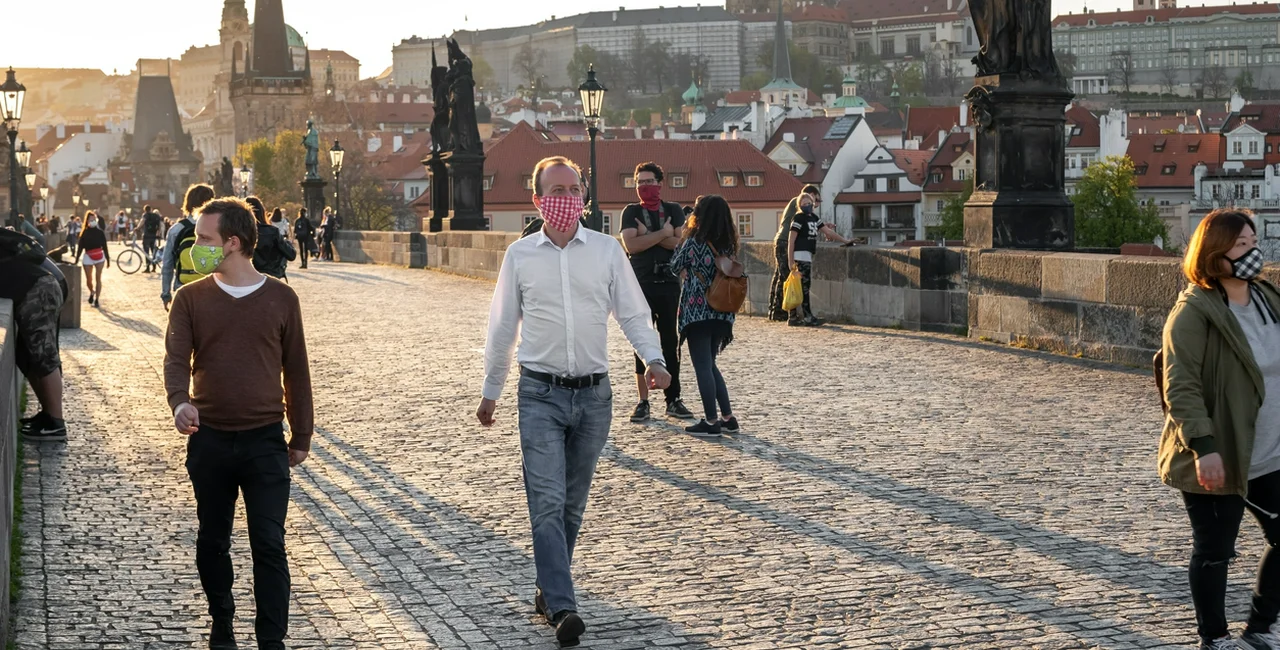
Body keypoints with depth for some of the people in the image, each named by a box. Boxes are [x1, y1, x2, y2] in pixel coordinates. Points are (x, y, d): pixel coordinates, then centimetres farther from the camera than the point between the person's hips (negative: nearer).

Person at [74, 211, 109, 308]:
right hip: (87, 257, 0)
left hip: (99, 257, 0)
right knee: (88, 281, 5)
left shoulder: (100, 232, 2)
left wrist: (108, 259, 5)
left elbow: (104, 246, 5)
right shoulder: (84, 233, 0)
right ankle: (92, 292, 37)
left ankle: (97, 300, 4)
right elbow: (80, 247, 0)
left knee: (98, 279, -2)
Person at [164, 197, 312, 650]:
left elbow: (295, 371, 5)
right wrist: (180, 402, -31)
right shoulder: (191, 298, 1)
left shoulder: (280, 298, 0)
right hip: (209, 440, 2)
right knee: (212, 541, 14)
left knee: (269, 545, -4)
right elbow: (176, 358, -10)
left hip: (265, 442, -2)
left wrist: (301, 437, 8)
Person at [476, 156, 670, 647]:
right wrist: (490, 391, 16)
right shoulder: (520, 255, 3)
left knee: (573, 503, 11)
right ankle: (562, 609, -18)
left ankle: (549, 589, 27)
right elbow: (503, 327, 12)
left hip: (594, 393, 2)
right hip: (540, 394, -2)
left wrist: (653, 358, -14)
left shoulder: (607, 251, 3)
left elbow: (633, 313, 5)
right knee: (547, 501, -13)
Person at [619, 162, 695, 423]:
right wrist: (662, 234, -8)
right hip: (641, 284, -1)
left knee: (671, 343, 4)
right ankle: (643, 402, 1)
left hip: (670, 284, 1)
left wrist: (648, 235, -9)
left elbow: (682, 242, -5)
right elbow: (631, 245, -10)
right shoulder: (631, 212, 6)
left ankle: (673, 400, 10)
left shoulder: (674, 210, 10)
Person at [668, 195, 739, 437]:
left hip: (697, 312, -6)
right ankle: (728, 417, 16)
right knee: (710, 364, 18)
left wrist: (684, 237, 10)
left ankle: (711, 422, 0)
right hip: (721, 314, 6)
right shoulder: (728, 245, 4)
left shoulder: (694, 242, -11)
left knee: (702, 366, 0)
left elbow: (675, 267, 2)